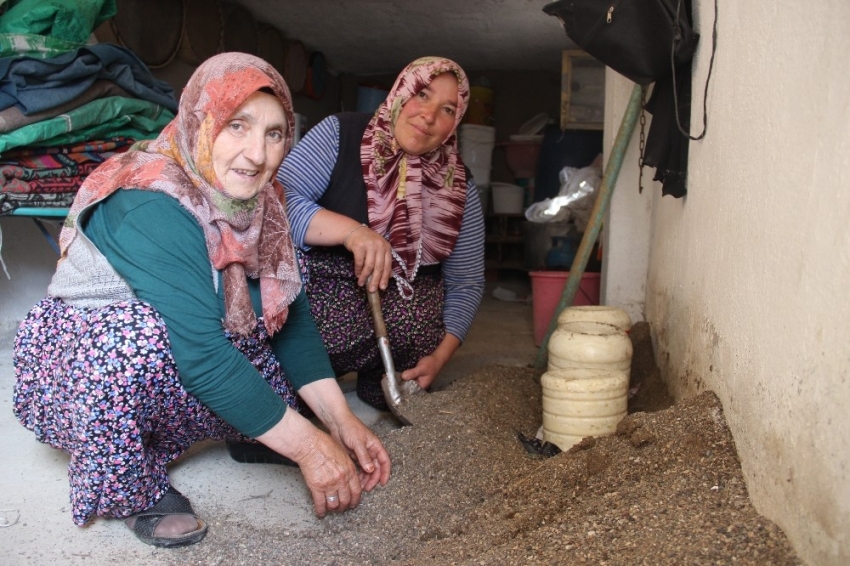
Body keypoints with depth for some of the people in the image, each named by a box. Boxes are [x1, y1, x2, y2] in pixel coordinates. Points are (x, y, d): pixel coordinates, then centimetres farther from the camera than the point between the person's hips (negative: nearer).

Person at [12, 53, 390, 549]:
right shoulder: (150, 207, -29)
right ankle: (133, 490, -9)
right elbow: (201, 356, -34)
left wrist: (341, 421, -15)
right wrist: (306, 446, -30)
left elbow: (292, 315, -6)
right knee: (142, 332, -36)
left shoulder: (258, 199, -6)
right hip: (78, 368, -7)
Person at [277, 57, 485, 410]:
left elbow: (466, 283, 5)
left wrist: (440, 355, -7)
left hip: (406, 314, 3)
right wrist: (349, 230, -34)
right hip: (323, 295, -3)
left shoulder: (459, 189, 2)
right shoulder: (340, 134, -7)